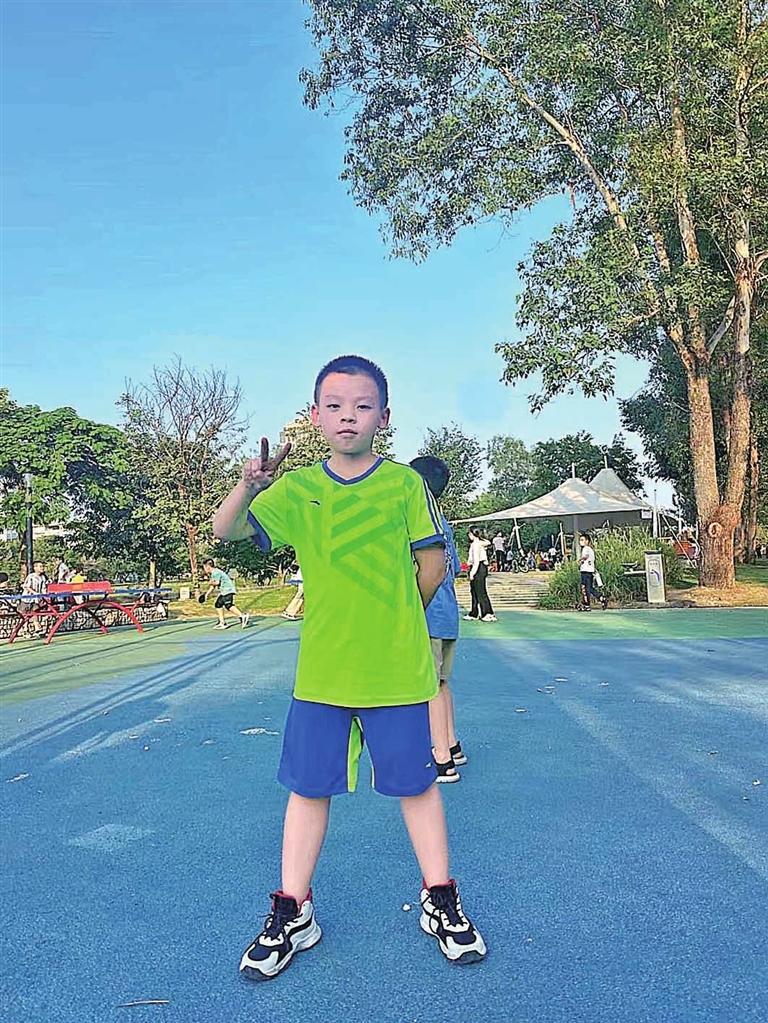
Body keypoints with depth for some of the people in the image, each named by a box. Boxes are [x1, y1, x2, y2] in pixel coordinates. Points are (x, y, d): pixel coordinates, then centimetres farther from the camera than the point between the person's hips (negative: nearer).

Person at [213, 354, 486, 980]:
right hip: (320, 669, 2)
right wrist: (248, 487, -22)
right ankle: (293, 912, 30)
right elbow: (226, 530, -3)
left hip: (396, 668, -2)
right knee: (308, 786, 12)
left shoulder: (404, 483, -4)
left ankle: (441, 901, 33)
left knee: (415, 782, 12)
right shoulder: (297, 489, 2)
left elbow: (433, 562, 0)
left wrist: (394, 620, 7)